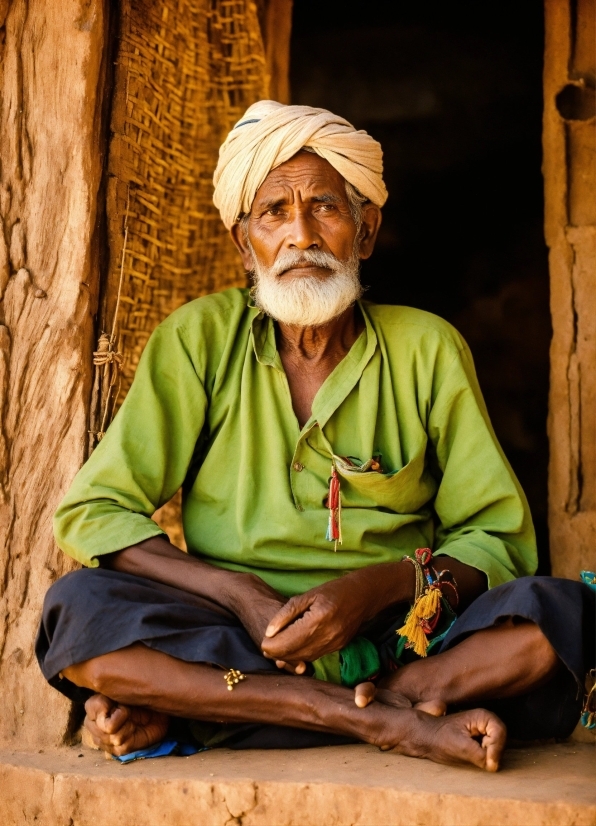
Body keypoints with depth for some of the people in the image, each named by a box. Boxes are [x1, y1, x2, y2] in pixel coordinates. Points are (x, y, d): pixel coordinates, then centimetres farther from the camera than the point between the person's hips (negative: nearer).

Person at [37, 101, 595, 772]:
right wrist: (241, 594, -18)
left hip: (399, 643, 1)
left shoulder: (428, 349, 4)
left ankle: (181, 711, -25)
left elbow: (501, 540, 4)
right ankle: (397, 719, -26)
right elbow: (91, 514, -2)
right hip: (229, 640, 0)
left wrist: (378, 587, -17)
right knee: (78, 609, -27)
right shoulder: (200, 339, 3)